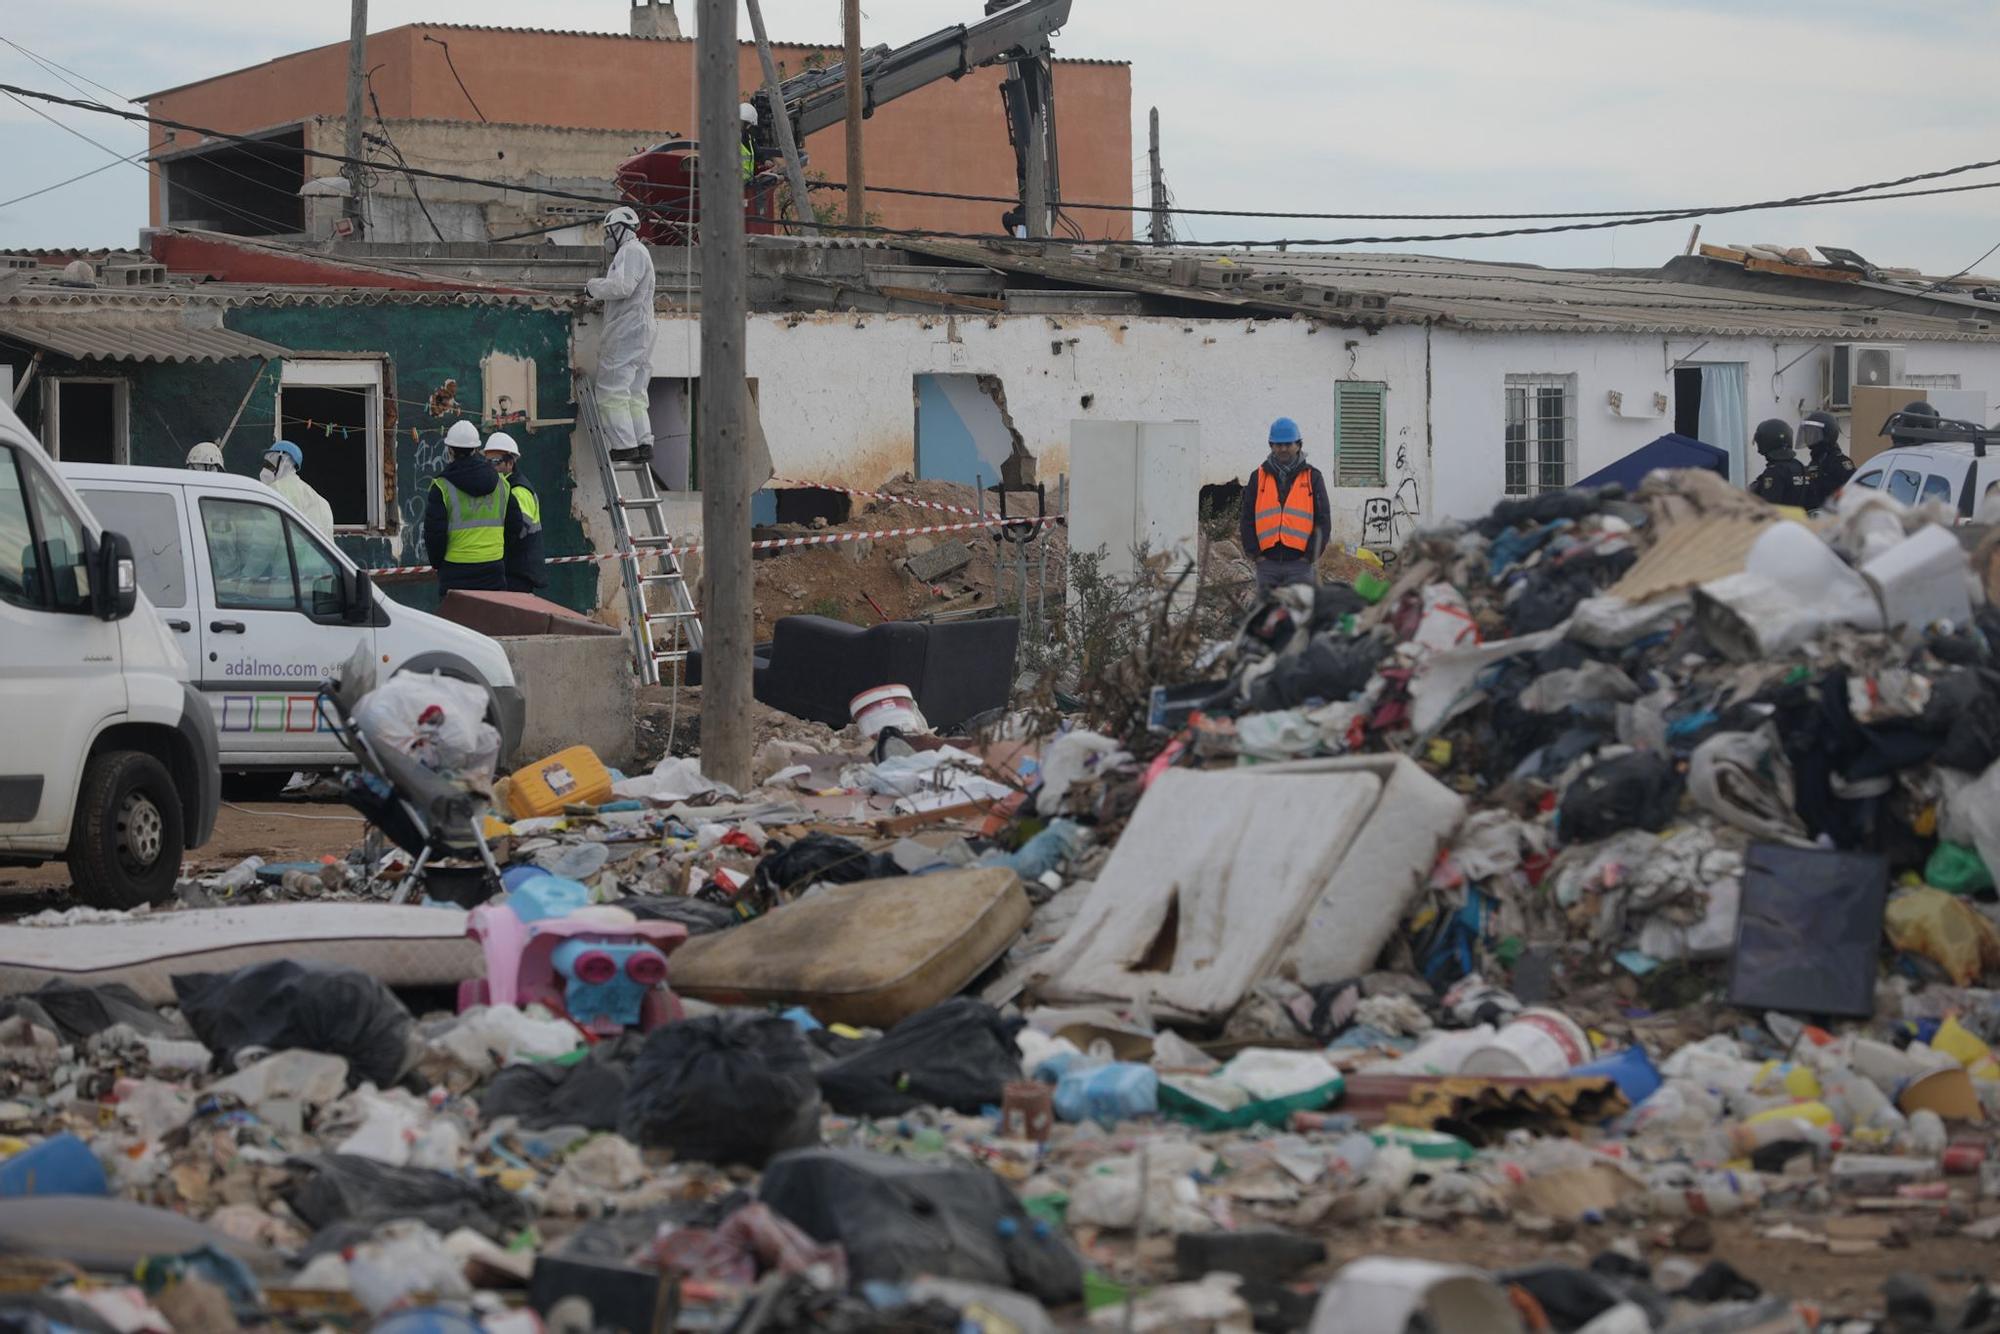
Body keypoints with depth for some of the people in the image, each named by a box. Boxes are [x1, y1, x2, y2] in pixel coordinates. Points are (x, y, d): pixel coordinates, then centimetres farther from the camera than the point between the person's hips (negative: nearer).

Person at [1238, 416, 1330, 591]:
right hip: (1267, 563, 3)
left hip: (1300, 563, -2)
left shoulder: (1312, 477, 6)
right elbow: (1248, 518, 10)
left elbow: (1323, 520, 4)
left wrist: (1310, 555, -5)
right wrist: (1255, 553, -1)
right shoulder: (1259, 477, 12)